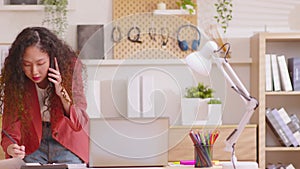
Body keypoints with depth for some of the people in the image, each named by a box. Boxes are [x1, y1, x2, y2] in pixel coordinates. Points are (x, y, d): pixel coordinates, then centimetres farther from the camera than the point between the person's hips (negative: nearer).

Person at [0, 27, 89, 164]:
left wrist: (63, 93, -27)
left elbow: (79, 123, -11)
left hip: (66, 143, 0)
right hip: (32, 145, 0)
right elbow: (11, 129, -13)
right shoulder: (15, 79, -13)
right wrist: (11, 148, -35)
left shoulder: (70, 66, -15)